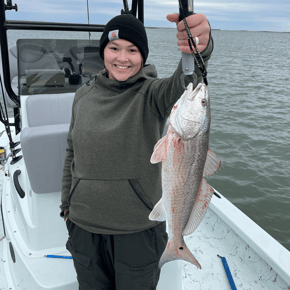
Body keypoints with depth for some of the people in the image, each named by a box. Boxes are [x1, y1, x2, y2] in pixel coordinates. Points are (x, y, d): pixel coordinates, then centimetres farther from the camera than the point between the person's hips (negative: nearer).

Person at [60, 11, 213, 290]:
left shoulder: (151, 94, -11)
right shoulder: (83, 95, 0)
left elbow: (182, 85, -35)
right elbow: (72, 154, 9)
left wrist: (199, 48, -56)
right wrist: (67, 206, 12)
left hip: (138, 231, -3)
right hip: (84, 227, 4)